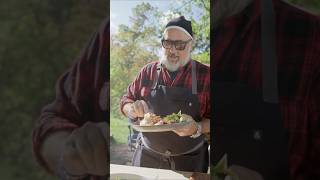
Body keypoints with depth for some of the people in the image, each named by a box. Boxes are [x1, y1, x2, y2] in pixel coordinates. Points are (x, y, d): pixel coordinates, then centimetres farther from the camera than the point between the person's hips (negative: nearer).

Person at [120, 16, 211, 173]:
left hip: (189, 160, -1)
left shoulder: (205, 75, -7)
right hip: (147, 157, 2)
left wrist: (197, 129, -25)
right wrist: (134, 109, -15)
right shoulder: (148, 71, 0)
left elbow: (208, 119, -6)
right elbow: (125, 102, 6)